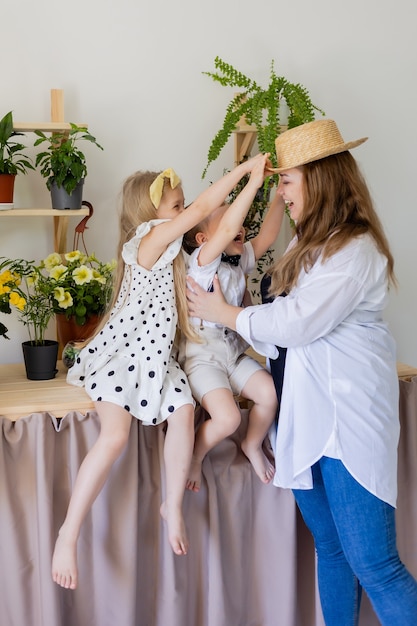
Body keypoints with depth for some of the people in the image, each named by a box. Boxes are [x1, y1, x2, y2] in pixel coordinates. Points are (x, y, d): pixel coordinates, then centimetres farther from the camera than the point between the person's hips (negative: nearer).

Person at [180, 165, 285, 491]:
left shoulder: (241, 260, 9)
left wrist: (280, 195, -10)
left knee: (271, 393, -15)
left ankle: (253, 445, 15)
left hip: (236, 351, 7)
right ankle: (195, 456, 8)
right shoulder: (202, 261, -13)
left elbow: (266, 236, -2)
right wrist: (253, 182, -33)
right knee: (228, 418, -24)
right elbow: (227, 230, -30)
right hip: (203, 356, -7)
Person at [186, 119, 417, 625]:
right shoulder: (314, 242, 17)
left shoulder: (356, 250, -14)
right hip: (308, 410, 9)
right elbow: (284, 303, 17)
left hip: (347, 415, -9)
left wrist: (222, 313, -3)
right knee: (329, 547, 16)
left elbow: (295, 323, -16)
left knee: (371, 563, -7)